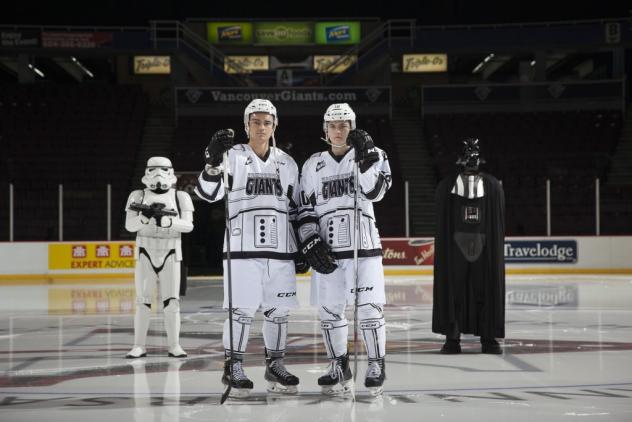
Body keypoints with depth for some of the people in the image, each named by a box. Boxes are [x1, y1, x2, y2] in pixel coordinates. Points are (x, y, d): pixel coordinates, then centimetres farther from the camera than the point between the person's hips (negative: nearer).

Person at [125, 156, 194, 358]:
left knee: (171, 302, -2)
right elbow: (129, 226, -4)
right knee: (143, 302, -1)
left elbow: (188, 225, -9)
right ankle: (139, 346, 5)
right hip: (145, 254, 0)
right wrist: (145, 217, -23)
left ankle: (174, 346, 4)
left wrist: (166, 221, -25)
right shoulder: (138, 196, 4)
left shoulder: (180, 197, 2)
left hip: (170, 255, 0)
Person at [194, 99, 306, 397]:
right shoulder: (233, 157, 1)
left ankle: (275, 366, 20)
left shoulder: (287, 164, 13)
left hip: (280, 250, 4)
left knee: (278, 310, 7)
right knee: (242, 310, -6)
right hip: (243, 249, -4)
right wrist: (214, 160, -28)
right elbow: (208, 193, -12)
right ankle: (233, 368, 5)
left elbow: (294, 210, 17)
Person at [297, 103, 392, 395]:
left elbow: (375, 191, -13)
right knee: (329, 311, 5)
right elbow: (305, 210, 9)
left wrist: (365, 157, -24)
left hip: (363, 245, -2)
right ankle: (339, 368, 19)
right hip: (327, 249, 3)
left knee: (369, 308, -7)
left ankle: (376, 366, 7)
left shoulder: (372, 155, 4)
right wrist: (310, 244, -2)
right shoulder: (313, 165, 10)